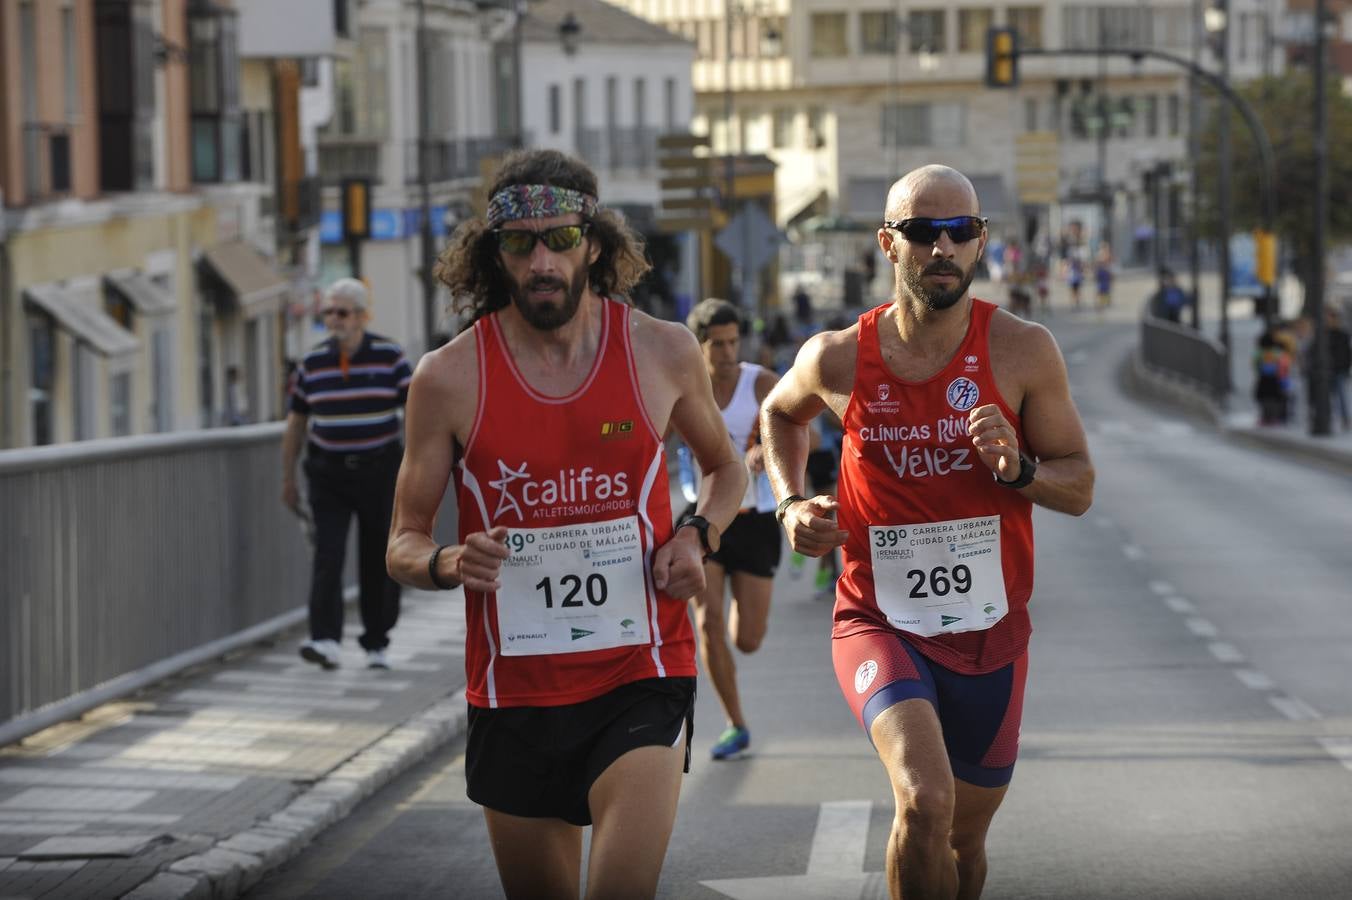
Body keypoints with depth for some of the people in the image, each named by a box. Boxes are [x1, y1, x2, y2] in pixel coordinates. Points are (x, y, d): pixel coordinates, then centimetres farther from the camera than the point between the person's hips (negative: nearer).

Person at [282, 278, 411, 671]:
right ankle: (325, 641, -21)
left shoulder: (389, 356, -3)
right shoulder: (313, 363, 2)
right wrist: (288, 479, 10)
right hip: (328, 475, 1)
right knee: (327, 556, -14)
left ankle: (376, 644, 18)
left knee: (379, 564, 5)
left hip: (379, 472, -1)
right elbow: (296, 421, 10)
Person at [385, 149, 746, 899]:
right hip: (514, 689, 1)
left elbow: (725, 467, 19)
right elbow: (403, 544, 3)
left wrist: (697, 534, -2)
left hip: (640, 676, -1)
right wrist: (450, 564, -20)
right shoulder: (449, 378, -4)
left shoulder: (662, 351, 0)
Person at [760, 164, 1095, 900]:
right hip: (879, 622, -2)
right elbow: (780, 414, 17)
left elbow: (1079, 487, -2)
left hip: (989, 632, 2)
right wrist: (791, 504, 2)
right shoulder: (839, 359, -7)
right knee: (924, 801, -28)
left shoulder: (1022, 352, -9)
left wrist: (1018, 469, -22)